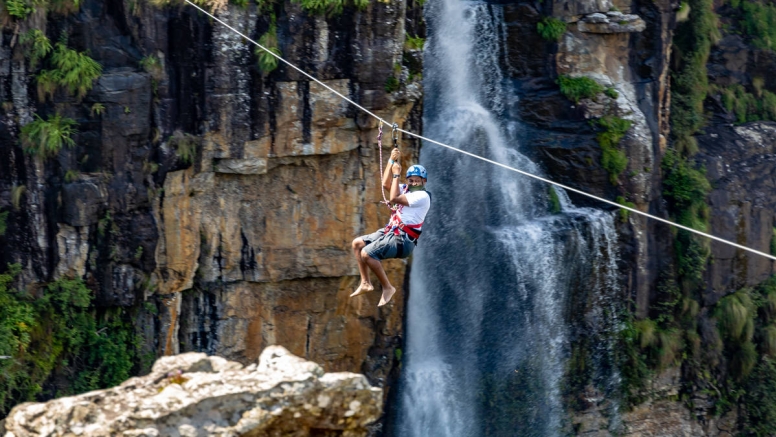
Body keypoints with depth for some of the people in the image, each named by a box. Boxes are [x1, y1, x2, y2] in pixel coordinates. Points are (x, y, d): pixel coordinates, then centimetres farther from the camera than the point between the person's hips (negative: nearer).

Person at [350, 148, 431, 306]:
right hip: (390, 233, 10)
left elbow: (394, 198, -20)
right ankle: (365, 283, 9)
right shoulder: (406, 189, 15)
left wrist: (396, 174, -13)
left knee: (366, 253, -23)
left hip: (402, 240, -10)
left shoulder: (422, 196, -14)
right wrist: (391, 161, 4)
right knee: (357, 243, 10)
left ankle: (387, 288, -13)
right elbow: (386, 184, 12)